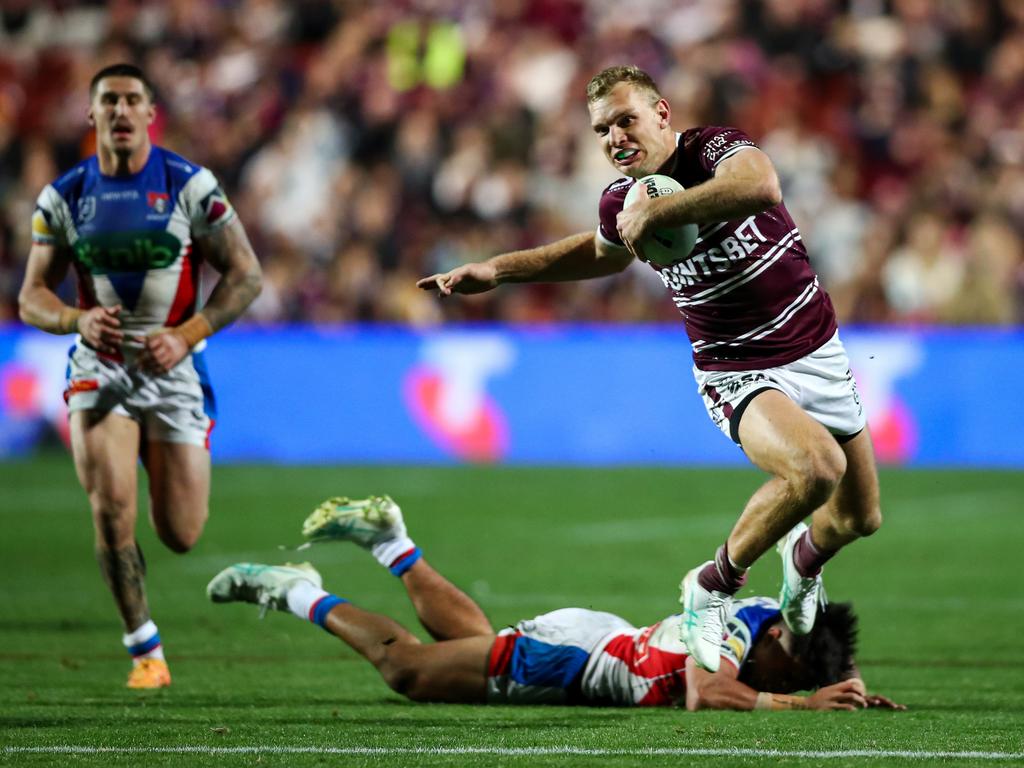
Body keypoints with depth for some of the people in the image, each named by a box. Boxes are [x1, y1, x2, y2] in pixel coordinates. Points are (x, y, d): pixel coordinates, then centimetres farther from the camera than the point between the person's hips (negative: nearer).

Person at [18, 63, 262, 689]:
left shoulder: (190, 186, -7)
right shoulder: (65, 197, -1)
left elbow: (246, 274, -5)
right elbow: (33, 296, 3)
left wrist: (184, 337, -17)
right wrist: (77, 320, -20)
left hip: (175, 367, -1)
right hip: (100, 366, 1)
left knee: (181, 537, 2)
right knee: (111, 510, -19)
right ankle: (145, 651, -2)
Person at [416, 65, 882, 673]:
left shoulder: (716, 148, -17)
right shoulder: (620, 203, -5)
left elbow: (761, 186, -44)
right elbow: (604, 253, 21)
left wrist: (656, 212, -39)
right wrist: (497, 270, 15)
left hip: (817, 350, 1)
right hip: (738, 375, -1)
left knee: (859, 518, 8)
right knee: (816, 467, -32)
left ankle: (804, 557, 45)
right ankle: (715, 586, -11)